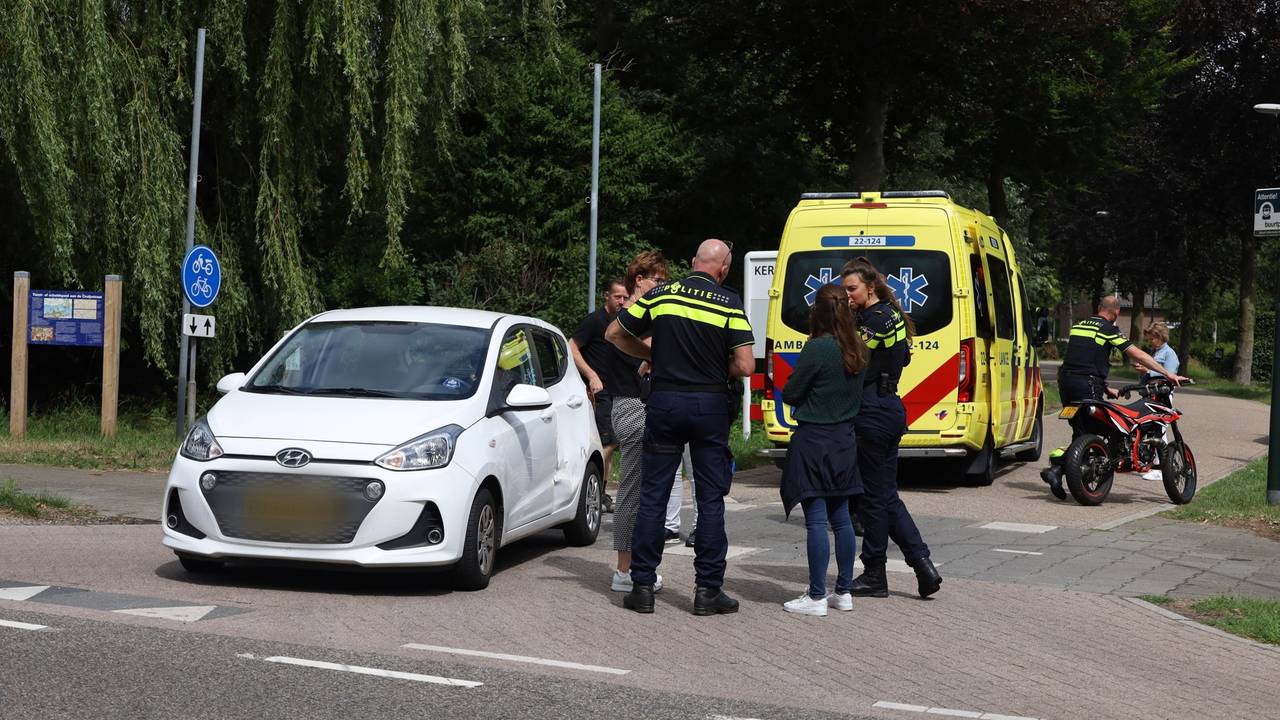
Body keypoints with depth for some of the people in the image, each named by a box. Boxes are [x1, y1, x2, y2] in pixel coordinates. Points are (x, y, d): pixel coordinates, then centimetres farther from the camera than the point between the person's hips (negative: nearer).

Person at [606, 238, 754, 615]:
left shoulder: (662, 295, 2)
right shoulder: (729, 303, -6)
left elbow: (615, 334, 9)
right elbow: (745, 366, -11)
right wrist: (719, 364, 10)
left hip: (664, 401, 2)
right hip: (710, 404, -2)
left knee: (653, 495, 7)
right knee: (711, 498, 5)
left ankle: (643, 586, 8)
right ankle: (708, 589, 6)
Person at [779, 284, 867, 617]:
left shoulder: (817, 348, -16)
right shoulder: (857, 349, 5)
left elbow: (790, 394, -9)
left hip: (814, 441, -7)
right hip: (844, 441, 7)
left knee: (816, 520, -5)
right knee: (841, 517, 13)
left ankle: (816, 598, -2)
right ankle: (843, 592, 20)